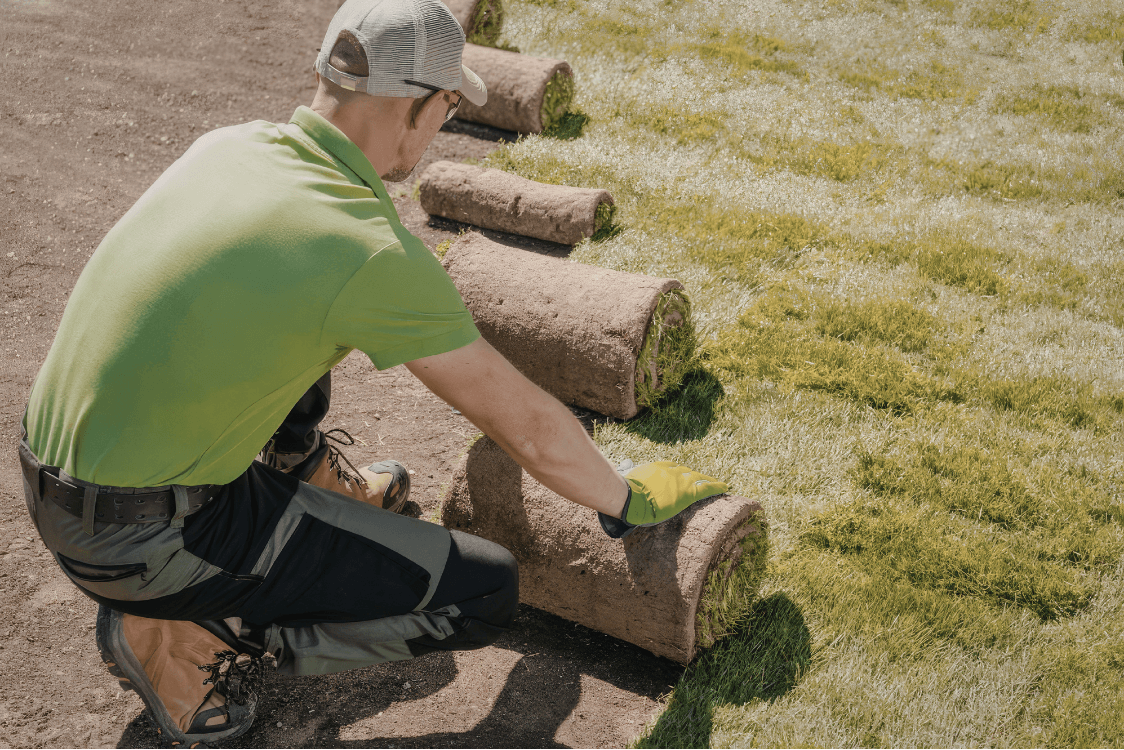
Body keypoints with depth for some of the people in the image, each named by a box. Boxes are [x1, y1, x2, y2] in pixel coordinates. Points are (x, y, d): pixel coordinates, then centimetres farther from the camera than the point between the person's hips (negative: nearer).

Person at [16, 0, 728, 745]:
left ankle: (317, 478, 37)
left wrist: (422, 295, 41)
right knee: (484, 593, -7)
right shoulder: (376, 255, -21)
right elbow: (528, 425, -11)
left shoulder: (228, 145, 2)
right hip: (146, 541, -8)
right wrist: (629, 500, 7)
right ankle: (179, 634, 1)